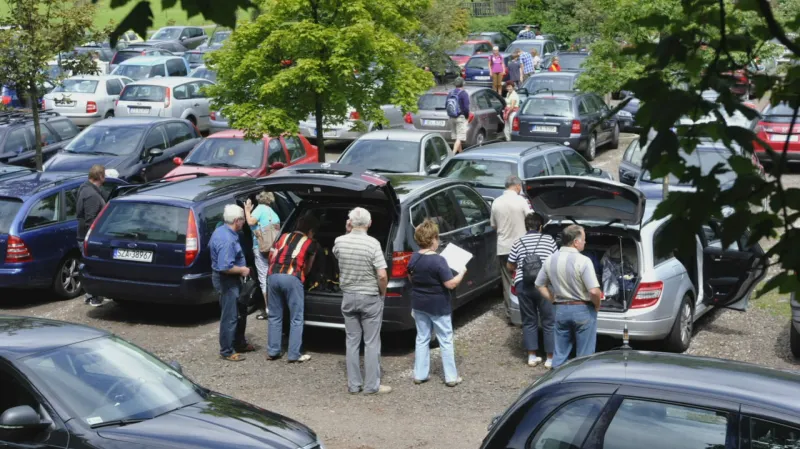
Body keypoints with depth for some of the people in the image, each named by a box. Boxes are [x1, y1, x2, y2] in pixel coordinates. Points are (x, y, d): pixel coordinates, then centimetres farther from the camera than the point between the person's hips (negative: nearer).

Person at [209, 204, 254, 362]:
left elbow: (211, 246, 23)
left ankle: (239, 343, 35)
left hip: (232, 280, 11)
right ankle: (227, 351, 7)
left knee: (240, 312, 22)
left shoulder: (220, 231, 5)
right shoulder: (227, 240, -28)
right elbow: (225, 267, -32)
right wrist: (242, 270, -16)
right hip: (227, 280, -11)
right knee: (230, 316, -2)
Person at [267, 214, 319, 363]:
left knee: (274, 316, 15)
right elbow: (308, 267, 27)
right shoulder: (310, 243, 16)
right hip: (292, 278, -4)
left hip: (274, 276, 4)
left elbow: (271, 259, 20)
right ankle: (294, 355, 5)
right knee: (296, 319, 5)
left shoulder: (283, 237, 25)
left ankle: (272, 352, 18)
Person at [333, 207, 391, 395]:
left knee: (352, 342, 12)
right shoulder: (373, 243, -18)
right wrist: (382, 293, -2)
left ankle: (354, 384, 17)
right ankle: (372, 385, 9)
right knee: (371, 343, 5)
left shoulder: (339, 242, -6)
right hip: (370, 298, -4)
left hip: (348, 297, 4)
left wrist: (348, 232, 12)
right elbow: (382, 275, -20)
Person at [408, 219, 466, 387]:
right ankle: (451, 377, 11)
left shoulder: (413, 258, -3)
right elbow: (451, 284, -21)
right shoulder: (438, 261, -22)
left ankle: (420, 375, 20)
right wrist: (462, 273, -6)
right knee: (446, 341, 6)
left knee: (422, 338, 16)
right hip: (438, 306, -6)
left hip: (418, 304, 6)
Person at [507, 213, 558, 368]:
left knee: (529, 321, 14)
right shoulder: (549, 240, 8)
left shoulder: (518, 242, 11)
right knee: (549, 322, 7)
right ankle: (550, 358, 8)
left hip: (522, 284, 2)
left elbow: (510, 267, 16)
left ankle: (532, 356, 17)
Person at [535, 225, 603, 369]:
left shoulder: (550, 260, 2)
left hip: (560, 310, 5)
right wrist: (597, 306, -4)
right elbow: (594, 291, -22)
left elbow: (539, 285, 12)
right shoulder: (583, 261, -18)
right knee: (584, 356, 6)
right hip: (583, 310, -5)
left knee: (560, 353, 14)